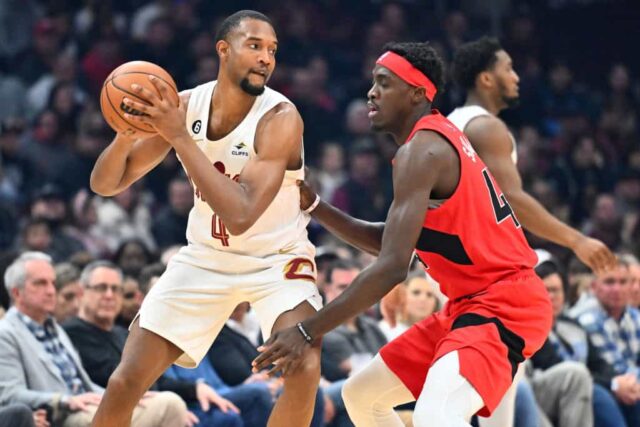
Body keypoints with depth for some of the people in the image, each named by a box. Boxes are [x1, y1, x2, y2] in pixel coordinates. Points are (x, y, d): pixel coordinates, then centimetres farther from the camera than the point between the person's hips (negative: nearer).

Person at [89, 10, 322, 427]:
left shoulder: (280, 118, -24)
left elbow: (241, 215, -35)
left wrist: (180, 137, -38)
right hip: (205, 258, 4)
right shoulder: (183, 107, -11)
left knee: (305, 370, -29)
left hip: (277, 259, -3)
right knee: (124, 384, -3)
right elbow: (105, 184, -6)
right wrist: (127, 133, -28)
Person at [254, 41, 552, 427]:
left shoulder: (420, 152, -17)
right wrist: (313, 206, 11)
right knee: (361, 394, 18)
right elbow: (390, 243, 21)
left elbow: (393, 267, -25)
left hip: (502, 303, -11)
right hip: (471, 303, 11)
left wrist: (308, 332, -24)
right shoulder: (438, 140, 15)